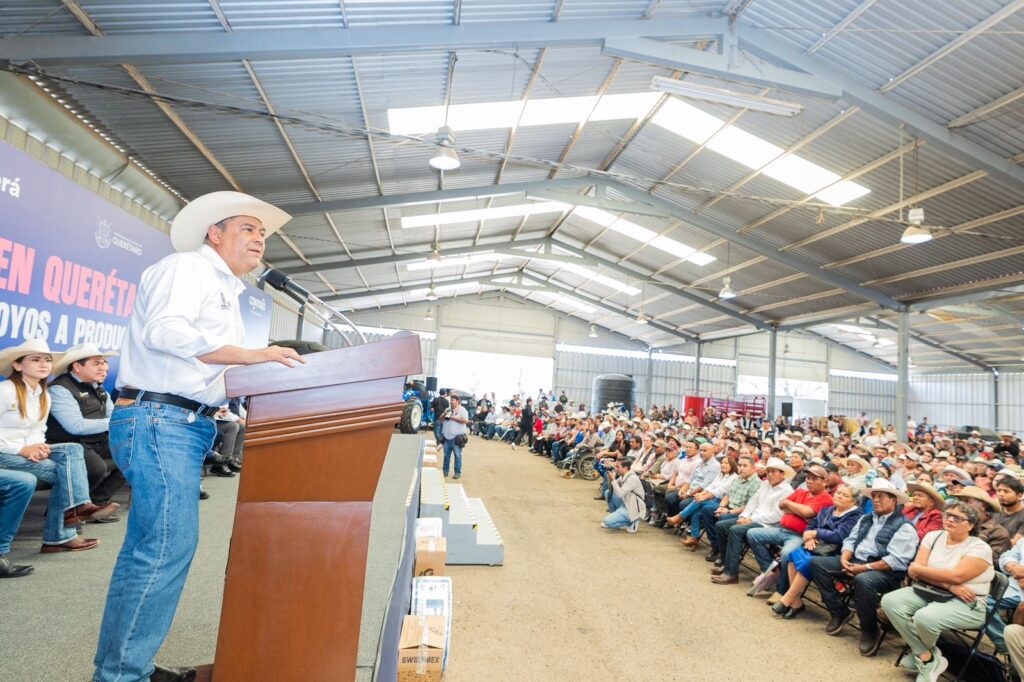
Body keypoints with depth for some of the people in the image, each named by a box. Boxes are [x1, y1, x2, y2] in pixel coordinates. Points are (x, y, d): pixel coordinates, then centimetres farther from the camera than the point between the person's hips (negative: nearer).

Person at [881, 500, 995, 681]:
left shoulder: (980, 548, -9)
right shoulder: (933, 537, 5)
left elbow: (957, 576, -23)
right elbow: (915, 571, -4)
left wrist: (919, 569, -12)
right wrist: (948, 585, -18)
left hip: (967, 604, -6)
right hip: (930, 593, 6)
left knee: (924, 617, -32)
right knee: (890, 601, -17)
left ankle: (921, 653, 6)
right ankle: (928, 658, -10)